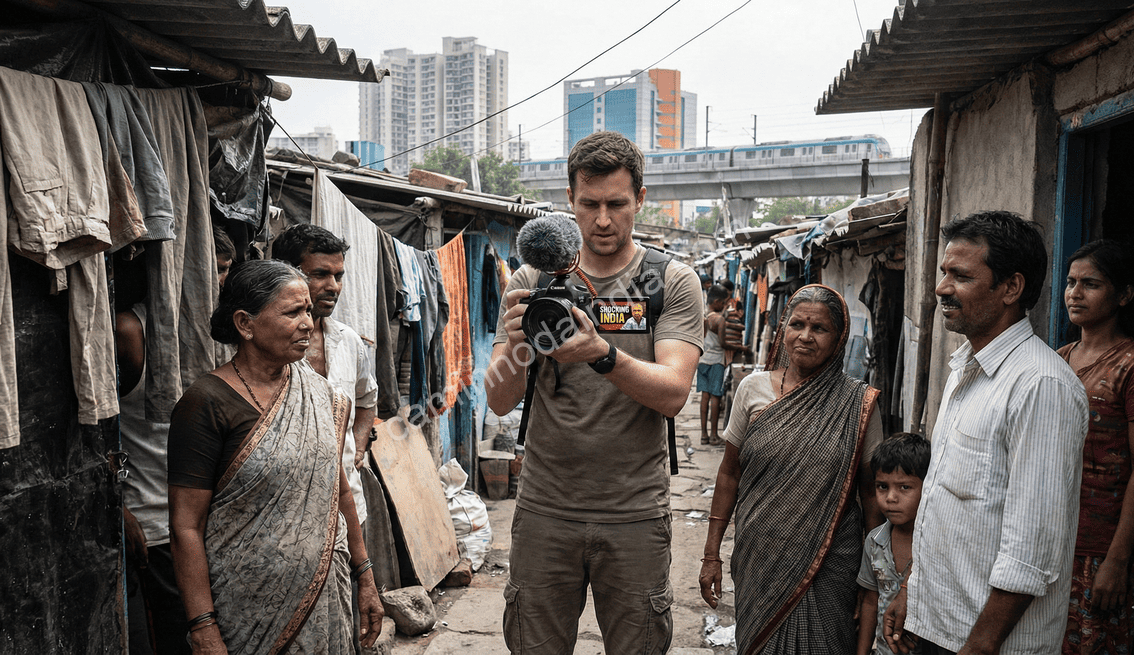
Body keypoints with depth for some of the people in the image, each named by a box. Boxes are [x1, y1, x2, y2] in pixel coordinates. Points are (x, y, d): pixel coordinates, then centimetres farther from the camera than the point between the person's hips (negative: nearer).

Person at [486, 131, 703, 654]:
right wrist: (514, 347, -27)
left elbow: (673, 394, -13)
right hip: (544, 512, 1)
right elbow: (500, 402, -5)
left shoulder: (674, 282, -1)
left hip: (636, 514, -1)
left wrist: (602, 354, -30)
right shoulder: (532, 281, 1)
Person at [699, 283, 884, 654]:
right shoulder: (753, 389, -1)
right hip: (757, 559, 2)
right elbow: (729, 473, 5)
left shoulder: (858, 404, -4)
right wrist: (712, 554, 5)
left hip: (828, 566, -1)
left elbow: (871, 491, 1)